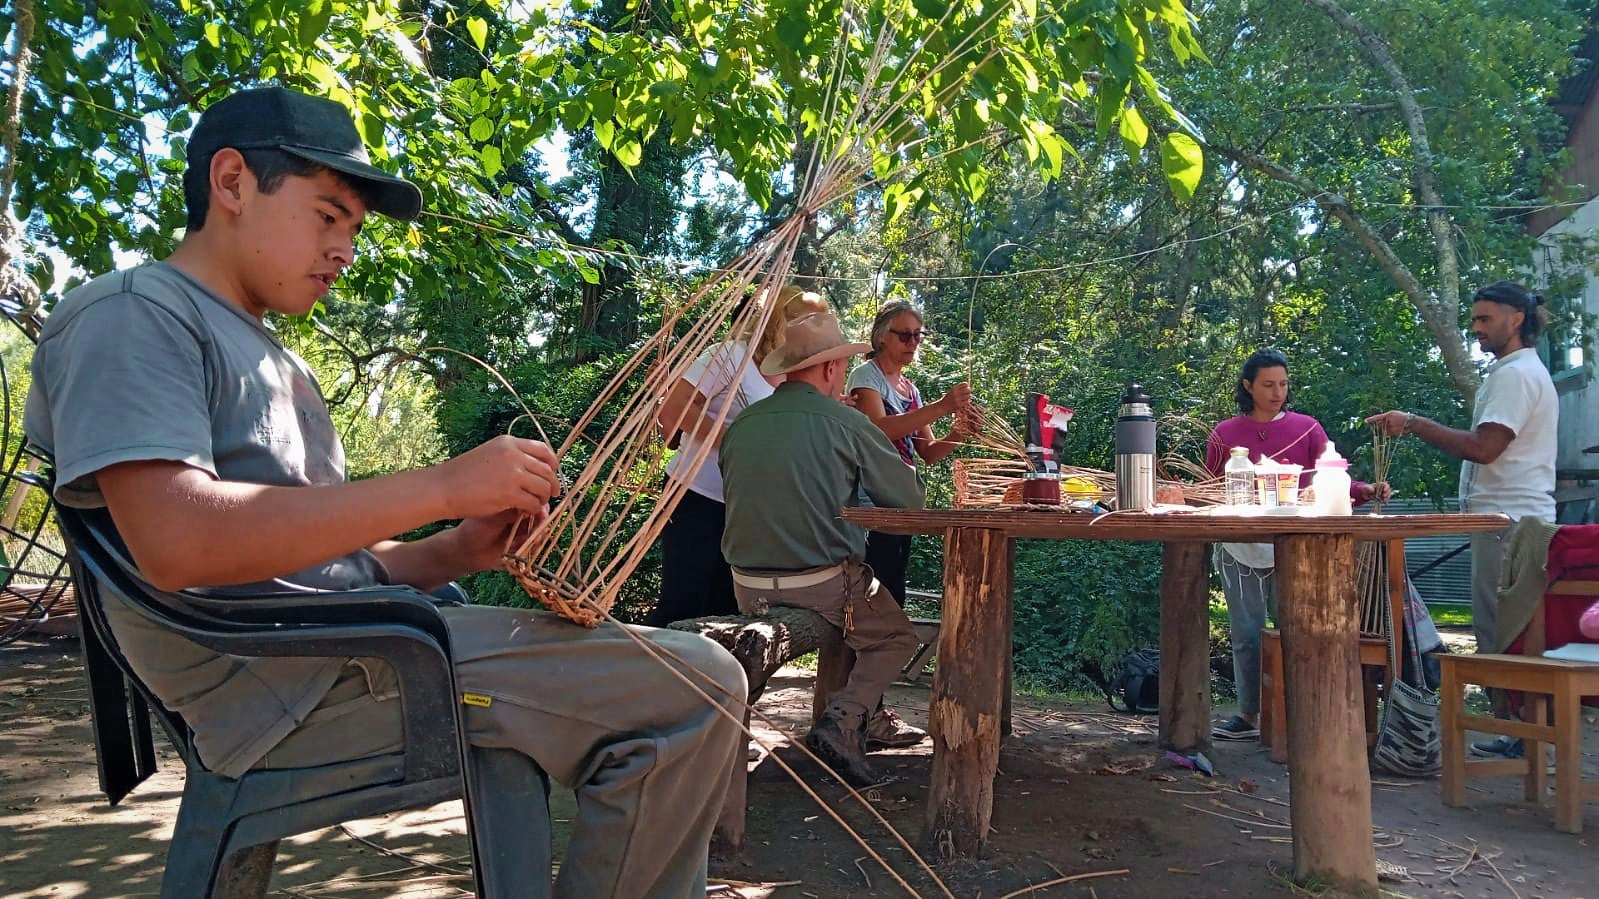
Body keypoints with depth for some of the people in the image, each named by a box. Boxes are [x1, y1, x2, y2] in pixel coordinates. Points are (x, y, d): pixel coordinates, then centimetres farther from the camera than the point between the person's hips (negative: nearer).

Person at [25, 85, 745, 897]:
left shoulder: (273, 361, 23)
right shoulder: (131, 314, -5)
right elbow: (174, 542, -22)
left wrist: (459, 551, 0)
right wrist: (442, 487, -20)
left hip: (354, 650, 10)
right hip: (284, 685, -10)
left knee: (695, 672, 15)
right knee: (693, 685, -20)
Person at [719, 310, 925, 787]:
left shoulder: (741, 424, 2)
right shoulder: (847, 423, -10)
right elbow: (910, 496, -1)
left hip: (749, 588, 6)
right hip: (823, 583, -6)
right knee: (897, 637, 18)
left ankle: (855, 718, 19)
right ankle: (843, 721, -4)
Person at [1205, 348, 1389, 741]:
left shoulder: (1306, 428, 5)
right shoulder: (1224, 434, 6)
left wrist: (1365, 491, -19)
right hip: (1240, 547, 1)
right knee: (1247, 632, 5)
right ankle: (1248, 715, 13)